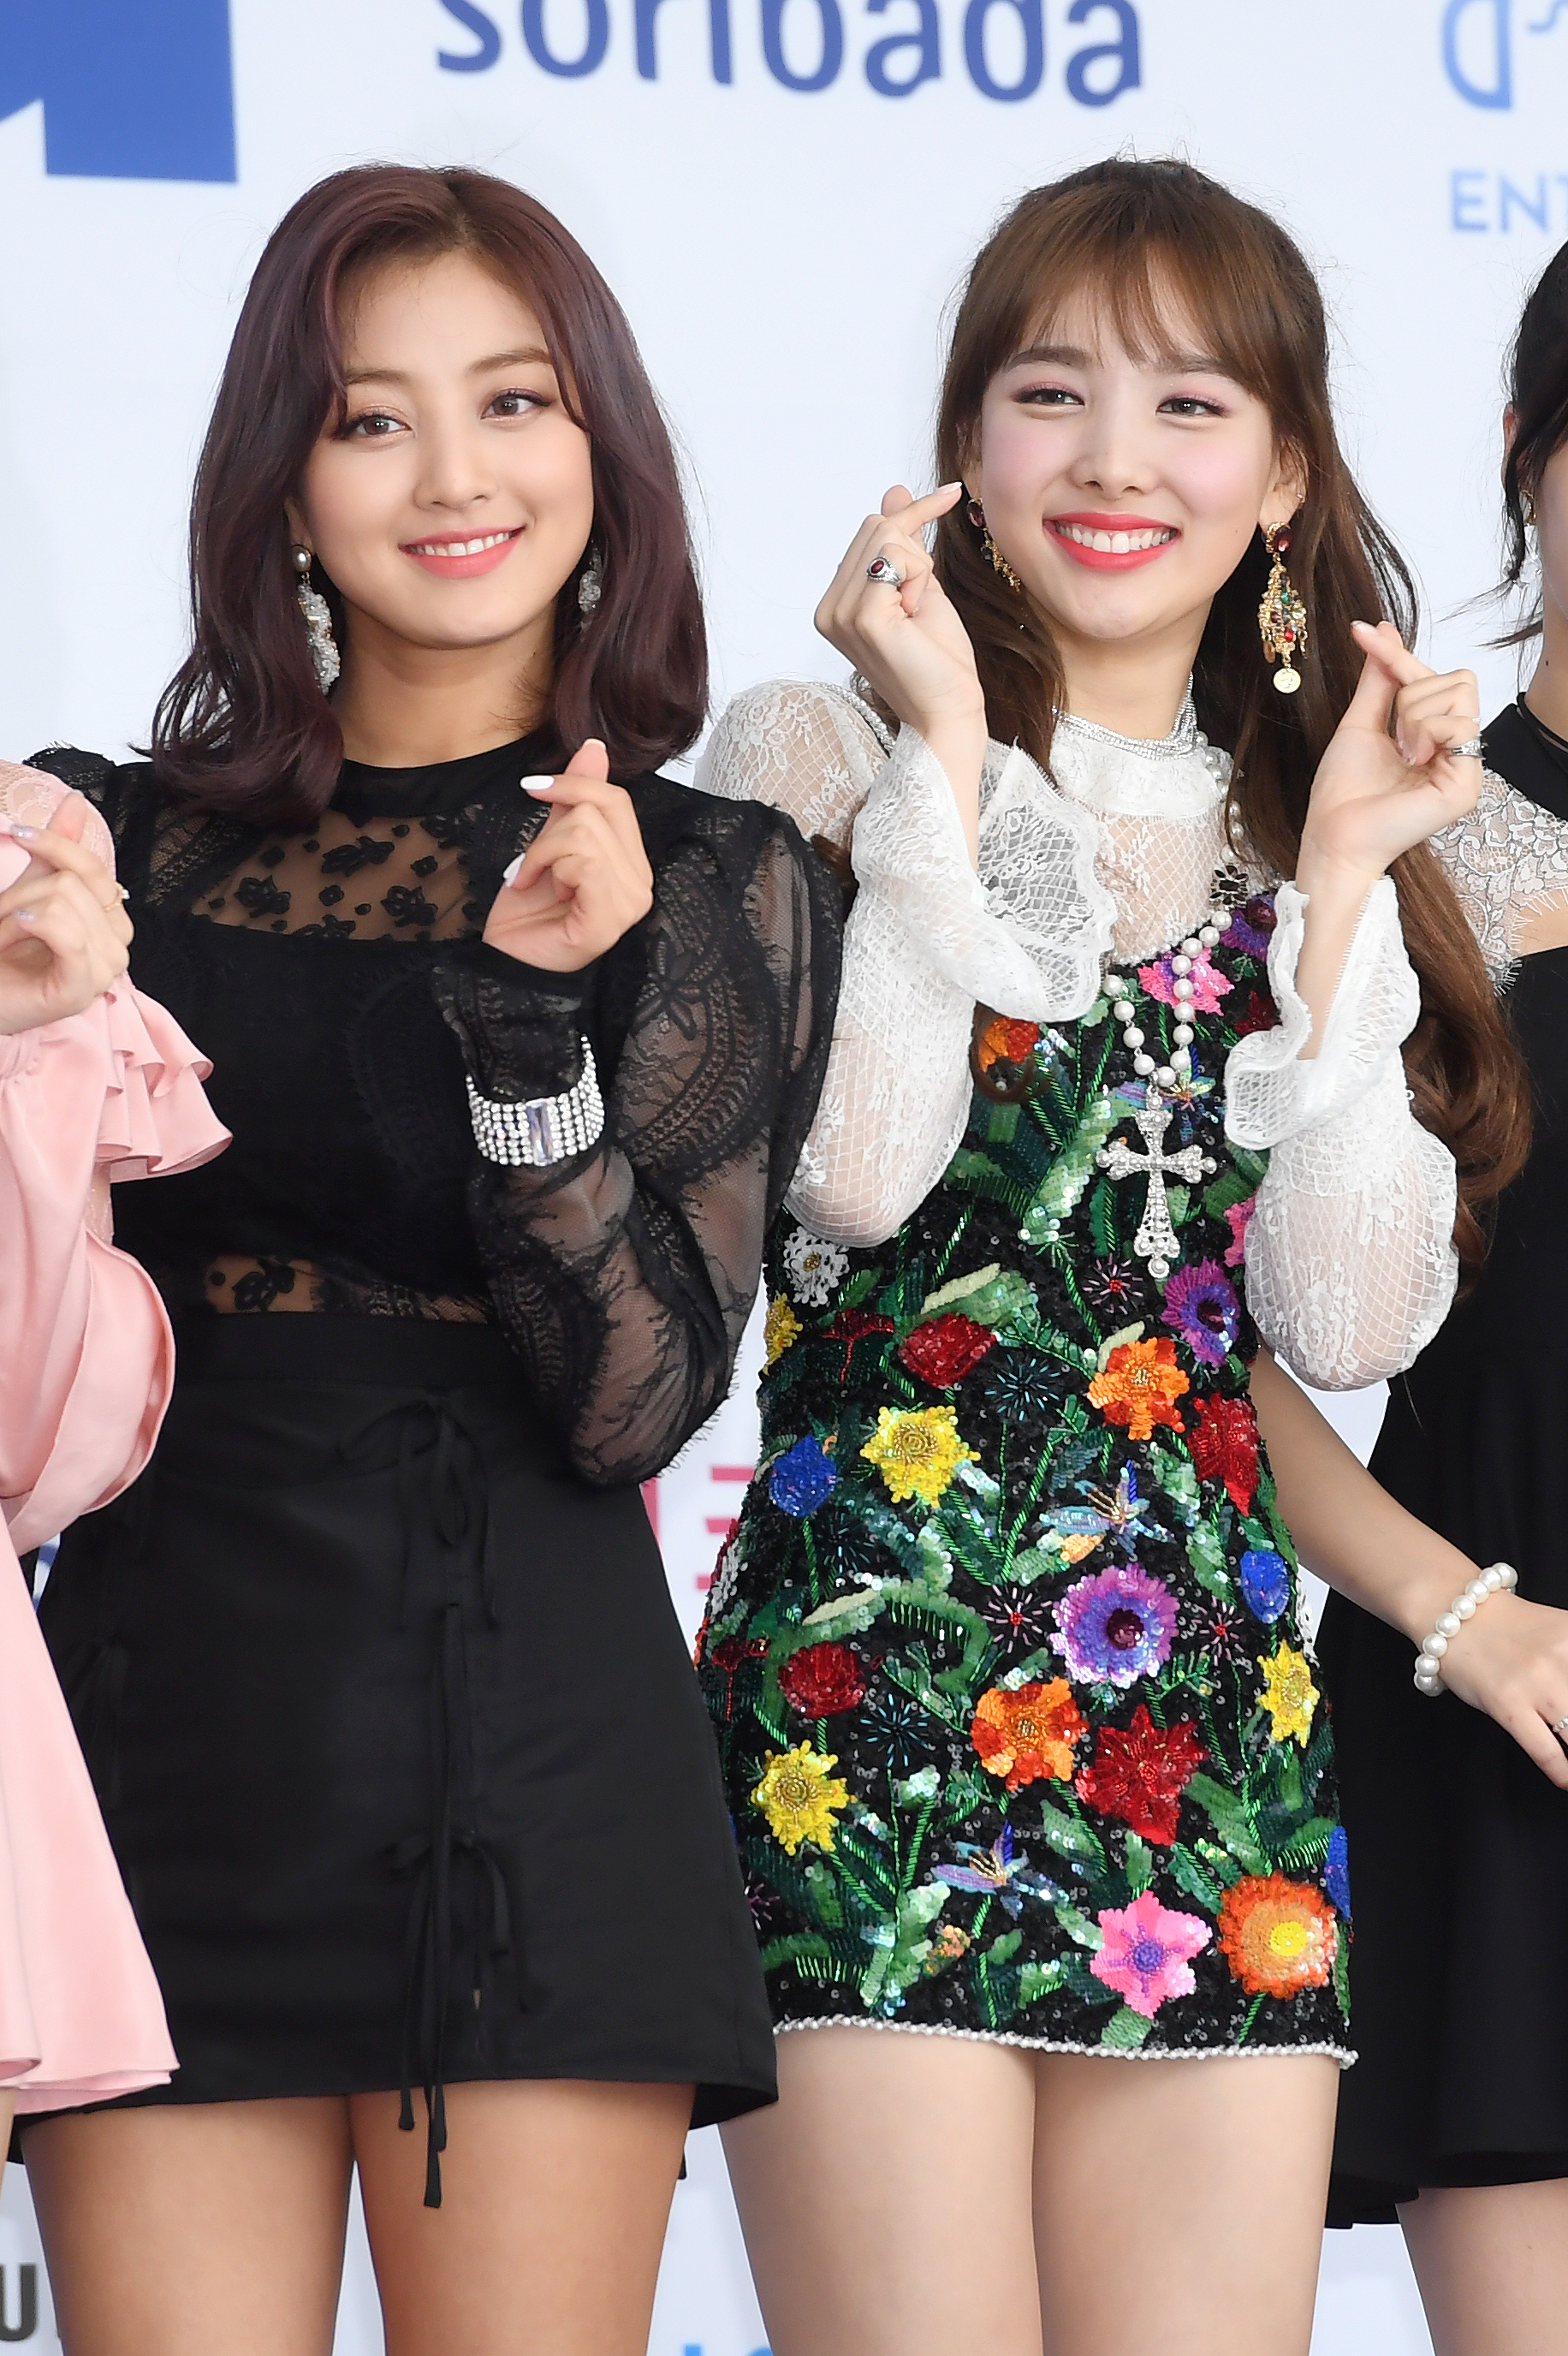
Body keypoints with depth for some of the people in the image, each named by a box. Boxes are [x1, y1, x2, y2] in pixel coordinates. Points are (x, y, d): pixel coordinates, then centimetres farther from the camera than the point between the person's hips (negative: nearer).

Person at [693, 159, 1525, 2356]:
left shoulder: (1305, 833, 16)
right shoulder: (825, 753, 4)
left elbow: (1354, 1322, 2)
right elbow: (854, 1172, -14)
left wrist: (1341, 879, -1)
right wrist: (944, 754, -9)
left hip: (1211, 1712, 4)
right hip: (874, 1673, -4)